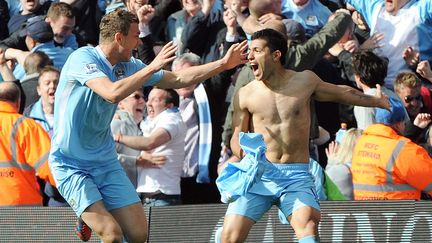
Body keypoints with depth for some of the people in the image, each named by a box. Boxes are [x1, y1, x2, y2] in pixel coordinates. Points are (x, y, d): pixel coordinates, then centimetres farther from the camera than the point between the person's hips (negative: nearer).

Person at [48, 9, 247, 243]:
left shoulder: (127, 66, 5)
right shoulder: (82, 59, -17)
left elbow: (178, 79, 14)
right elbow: (113, 93, -34)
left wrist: (224, 64, 10)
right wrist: (152, 67, -26)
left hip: (106, 163, 8)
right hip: (71, 165, -8)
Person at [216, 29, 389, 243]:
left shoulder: (305, 81, 5)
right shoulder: (245, 95, 3)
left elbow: (342, 93, 23)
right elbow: (236, 138, 7)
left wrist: (376, 101, 36)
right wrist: (245, 152, -17)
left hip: (296, 176, 0)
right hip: (257, 174, 0)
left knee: (307, 223, -28)